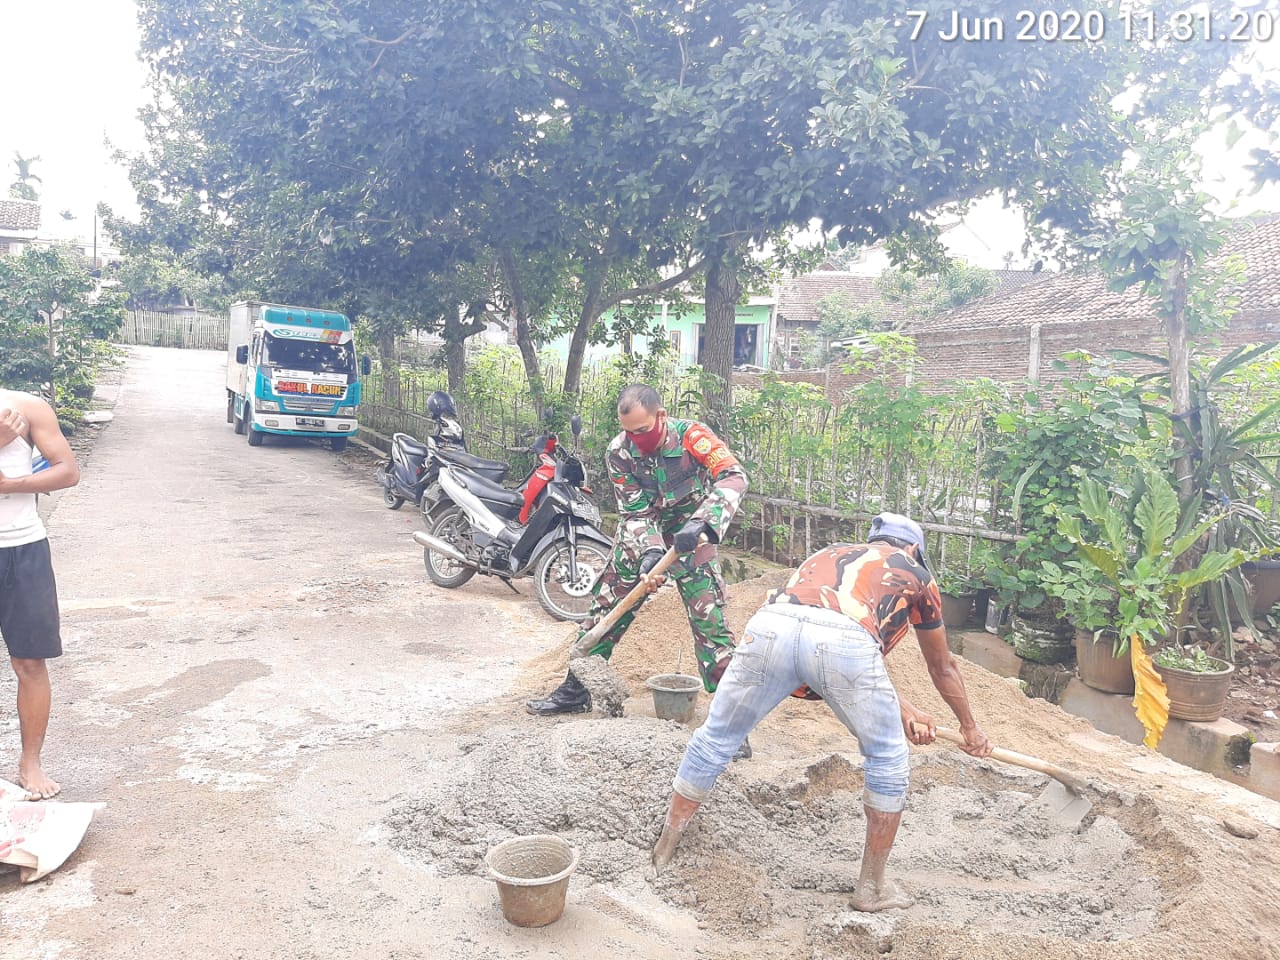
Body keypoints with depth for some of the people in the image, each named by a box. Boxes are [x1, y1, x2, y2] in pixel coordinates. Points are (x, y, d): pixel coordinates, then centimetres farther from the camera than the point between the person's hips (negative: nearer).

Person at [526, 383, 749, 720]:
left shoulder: (690, 435, -25)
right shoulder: (619, 452, -17)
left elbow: (734, 477, -37)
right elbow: (634, 513, -16)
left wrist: (701, 522, -50)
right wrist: (649, 553, -33)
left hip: (690, 538, -2)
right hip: (639, 539, 3)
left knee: (709, 620, -8)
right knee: (605, 610, 5)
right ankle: (575, 690, 19)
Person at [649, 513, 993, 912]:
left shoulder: (831, 553, 42)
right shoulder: (916, 573, 33)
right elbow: (943, 668, 44)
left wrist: (901, 709, 50)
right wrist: (970, 727, 59)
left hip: (769, 627, 3)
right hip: (842, 640, -3)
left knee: (714, 741, 21)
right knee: (887, 760, 22)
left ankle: (663, 853, 35)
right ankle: (872, 886, 32)